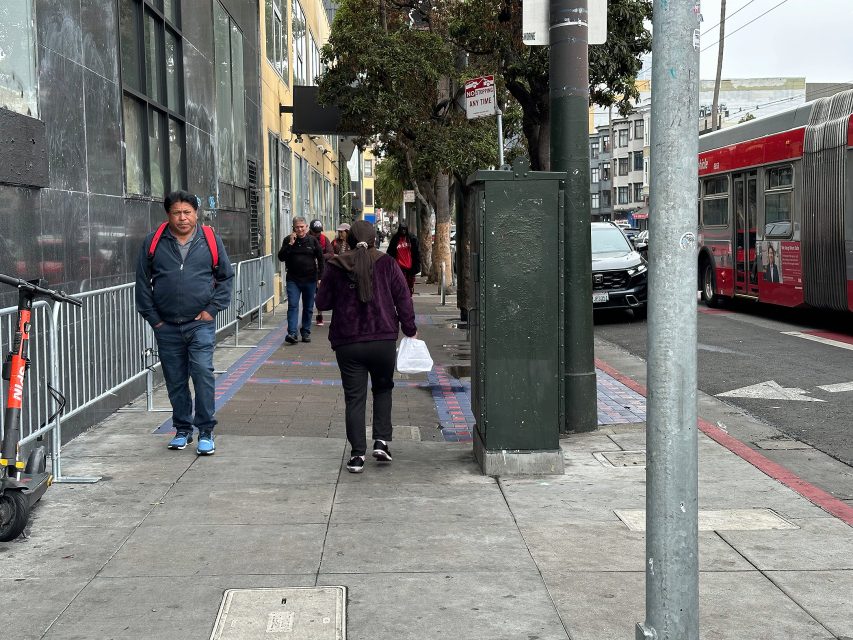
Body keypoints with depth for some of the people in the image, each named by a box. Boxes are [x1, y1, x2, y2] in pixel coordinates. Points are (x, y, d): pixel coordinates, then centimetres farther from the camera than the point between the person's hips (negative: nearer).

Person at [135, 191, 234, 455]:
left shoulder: (210, 240, 4)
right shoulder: (153, 242, 4)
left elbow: (226, 277, 11)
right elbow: (143, 282, 8)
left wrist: (213, 308, 0)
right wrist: (153, 318, 3)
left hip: (200, 324, -2)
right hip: (166, 327, 2)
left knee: (203, 373, -11)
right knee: (175, 381, 9)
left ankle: (205, 432, -2)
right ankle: (182, 429, 22)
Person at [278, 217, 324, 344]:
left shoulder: (313, 240, 2)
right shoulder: (288, 240, 2)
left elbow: (320, 259, 7)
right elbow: (281, 257, -7)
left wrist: (320, 275, 2)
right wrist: (290, 244, -16)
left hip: (310, 280, 1)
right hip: (293, 279, -1)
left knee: (308, 308, 9)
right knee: (292, 306, -12)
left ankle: (306, 332, 20)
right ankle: (292, 333, -18)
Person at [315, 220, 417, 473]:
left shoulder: (336, 267, 0)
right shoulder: (386, 264, -1)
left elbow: (322, 302, 6)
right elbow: (403, 298, 0)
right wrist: (410, 328, 10)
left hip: (347, 343, 0)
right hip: (383, 340, 0)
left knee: (354, 398, 5)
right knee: (383, 389, 20)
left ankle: (357, 454, 0)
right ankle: (381, 441, 8)